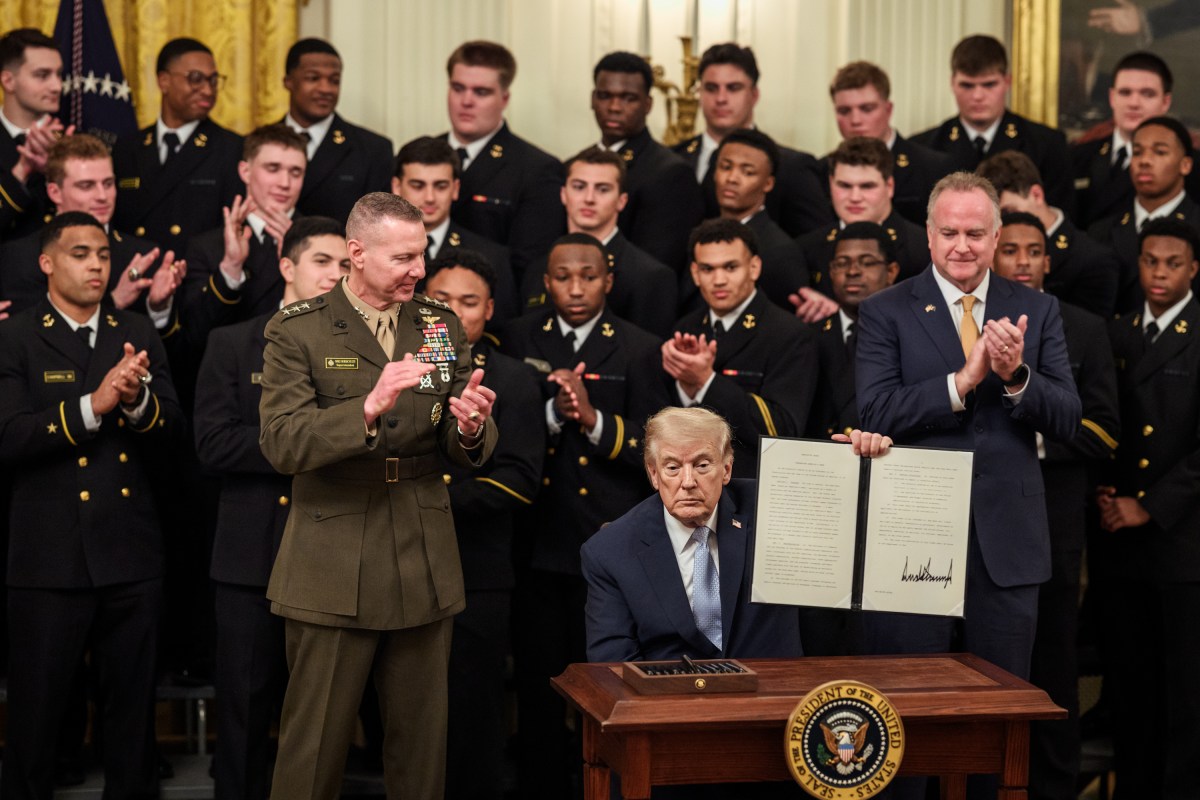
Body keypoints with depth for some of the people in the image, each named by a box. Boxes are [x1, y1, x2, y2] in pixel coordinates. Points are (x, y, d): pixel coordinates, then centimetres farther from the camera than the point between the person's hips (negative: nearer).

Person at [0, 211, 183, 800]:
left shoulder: (139, 335, 11)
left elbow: (171, 435, 4)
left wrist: (138, 400, -16)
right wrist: (92, 404, -22)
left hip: (132, 556, 3)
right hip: (49, 558, -3)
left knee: (132, 713, 12)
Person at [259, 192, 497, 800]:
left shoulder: (442, 327, 9)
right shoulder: (297, 331, -3)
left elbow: (467, 453, 9)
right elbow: (281, 444, -14)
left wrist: (471, 427, -16)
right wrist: (368, 409, -28)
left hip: (425, 565, 4)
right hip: (333, 568, -4)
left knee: (422, 739, 10)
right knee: (316, 741, 1)